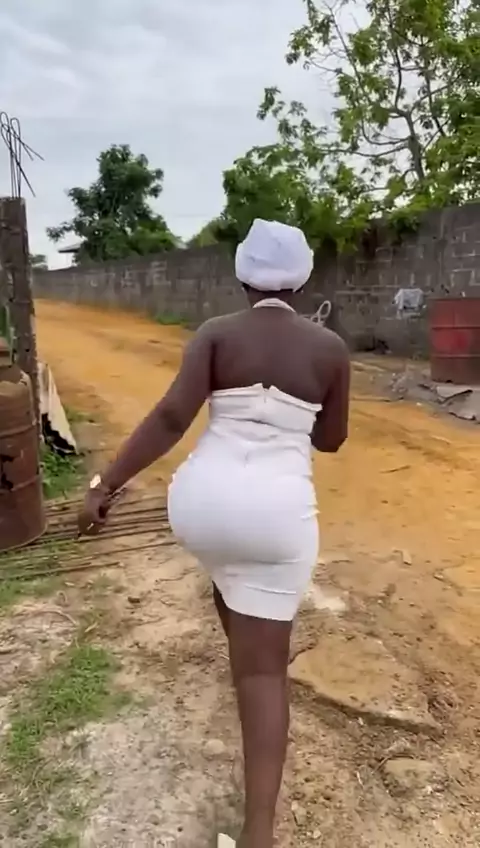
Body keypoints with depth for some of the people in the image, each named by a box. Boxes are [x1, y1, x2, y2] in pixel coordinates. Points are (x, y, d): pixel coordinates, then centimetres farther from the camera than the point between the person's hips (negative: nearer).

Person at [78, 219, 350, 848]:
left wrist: (107, 485, -9)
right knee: (264, 665, 7)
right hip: (278, 512, -1)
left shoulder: (215, 333, -1)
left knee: (227, 567, 37)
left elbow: (171, 418, -12)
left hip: (203, 497, 2)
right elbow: (330, 440, 11)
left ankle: (245, 657, 61)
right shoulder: (330, 348, 2)